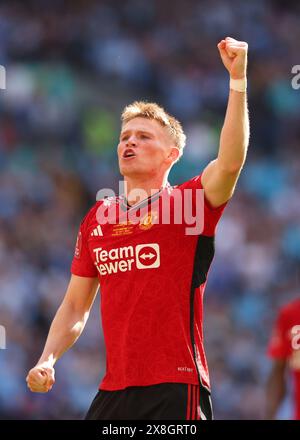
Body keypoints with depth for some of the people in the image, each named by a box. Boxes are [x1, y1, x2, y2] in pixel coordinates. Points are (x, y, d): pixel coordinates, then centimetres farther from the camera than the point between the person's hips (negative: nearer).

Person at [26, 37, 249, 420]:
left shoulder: (187, 203, -1)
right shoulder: (96, 219, 14)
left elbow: (230, 162, -22)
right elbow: (75, 307, 21)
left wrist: (237, 79, -29)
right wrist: (47, 360, 5)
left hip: (175, 391, -5)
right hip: (113, 390, 5)